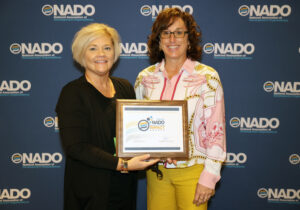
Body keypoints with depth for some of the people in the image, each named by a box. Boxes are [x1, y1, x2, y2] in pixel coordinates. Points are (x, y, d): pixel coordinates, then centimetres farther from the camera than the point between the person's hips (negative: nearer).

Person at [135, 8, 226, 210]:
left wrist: (209, 176, -10)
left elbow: (216, 130, -8)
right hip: (156, 170, 3)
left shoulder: (207, 77, -8)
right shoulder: (145, 77, 2)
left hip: (192, 170, -3)